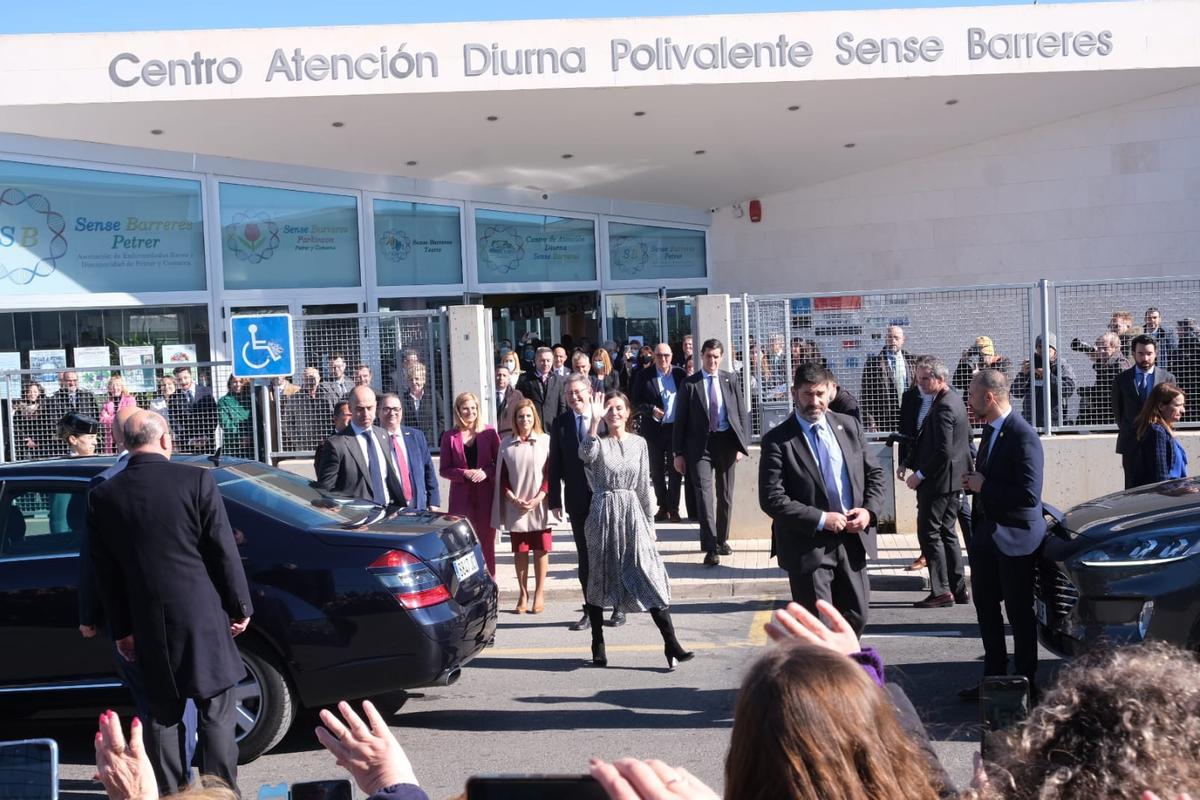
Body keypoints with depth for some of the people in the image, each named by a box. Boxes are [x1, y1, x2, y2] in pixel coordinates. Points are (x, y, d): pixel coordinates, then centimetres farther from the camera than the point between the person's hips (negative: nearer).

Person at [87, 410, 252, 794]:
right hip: (203, 614, -3)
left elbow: (105, 571, 7)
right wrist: (240, 606, 3)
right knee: (216, 713, 6)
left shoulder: (102, 496, 1)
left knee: (164, 715, 15)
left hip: (149, 622, 3)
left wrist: (121, 629, 16)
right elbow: (223, 550, -7)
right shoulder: (196, 480, -9)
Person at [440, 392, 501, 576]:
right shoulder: (450, 436, 2)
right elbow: (444, 469, 3)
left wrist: (485, 472, -13)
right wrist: (465, 474, -13)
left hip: (486, 495, 1)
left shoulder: (489, 433, 2)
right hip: (461, 497, 0)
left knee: (487, 542, 8)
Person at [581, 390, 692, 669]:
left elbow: (644, 486, 12)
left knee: (649, 574, -7)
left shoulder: (638, 443, 8)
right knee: (599, 577, 6)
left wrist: (650, 522, 11)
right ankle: (598, 644, 18)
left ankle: (671, 644, -8)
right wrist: (595, 421, -33)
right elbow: (585, 454, -26)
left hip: (632, 513, 2)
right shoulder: (599, 443, 0)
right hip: (604, 513, -1)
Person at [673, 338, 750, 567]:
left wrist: (743, 444, -2)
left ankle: (721, 540, 28)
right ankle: (710, 547, -14)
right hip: (700, 444, -2)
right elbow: (680, 420, 1)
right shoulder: (690, 383, 0)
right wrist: (678, 453, -3)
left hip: (726, 441, 3)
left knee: (725, 495, 12)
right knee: (704, 492, -13)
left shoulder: (730, 380, 6)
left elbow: (741, 413, 6)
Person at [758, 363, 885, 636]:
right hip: (809, 546, -5)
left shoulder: (850, 426, 6)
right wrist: (821, 519, -18)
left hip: (853, 539, 5)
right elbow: (771, 499, -15)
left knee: (856, 618, 15)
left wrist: (869, 510, -6)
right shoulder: (778, 440, -10)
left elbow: (874, 473, 12)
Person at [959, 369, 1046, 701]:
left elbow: (1029, 494, -25)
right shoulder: (989, 430, 10)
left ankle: (1026, 682, 18)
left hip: (1014, 537, -9)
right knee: (986, 609, 15)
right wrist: (974, 482, 2)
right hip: (986, 534, 9)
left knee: (1019, 613, 4)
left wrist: (984, 486, -18)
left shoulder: (1023, 436, -19)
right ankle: (993, 676, 27)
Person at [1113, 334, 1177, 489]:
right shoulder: (1121, 380, 4)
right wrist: (1126, 430, 9)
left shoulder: (1167, 378, 5)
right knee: (1132, 487, 0)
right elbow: (1117, 410, 12)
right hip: (1131, 443, 0)